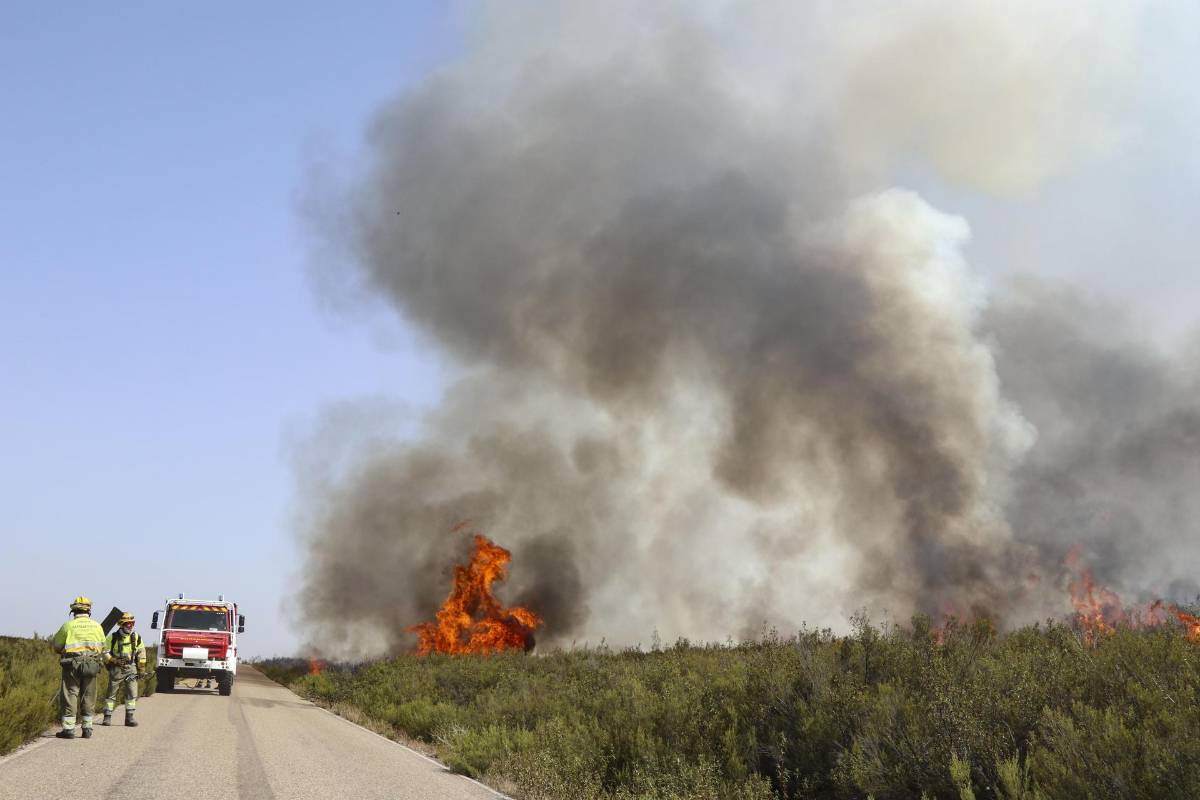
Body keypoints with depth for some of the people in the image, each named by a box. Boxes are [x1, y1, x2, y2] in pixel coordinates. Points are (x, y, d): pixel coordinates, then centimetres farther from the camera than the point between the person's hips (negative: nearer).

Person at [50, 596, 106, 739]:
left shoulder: (68, 625, -4)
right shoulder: (97, 626, 5)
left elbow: (56, 645, 3)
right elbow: (102, 646, 12)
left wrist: (64, 651, 23)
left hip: (72, 665, -3)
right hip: (92, 666, 3)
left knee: (70, 696, 1)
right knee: (88, 698, 10)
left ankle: (68, 729, -1)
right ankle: (87, 728, 12)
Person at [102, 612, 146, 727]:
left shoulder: (136, 638, 5)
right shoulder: (113, 638, -4)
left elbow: (141, 654, 13)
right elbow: (105, 652, -3)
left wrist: (141, 670, 10)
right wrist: (114, 660, -18)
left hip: (131, 668, 2)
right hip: (116, 669, -2)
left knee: (132, 693, -4)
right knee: (111, 693, 2)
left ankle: (129, 717, 3)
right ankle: (107, 717, 9)